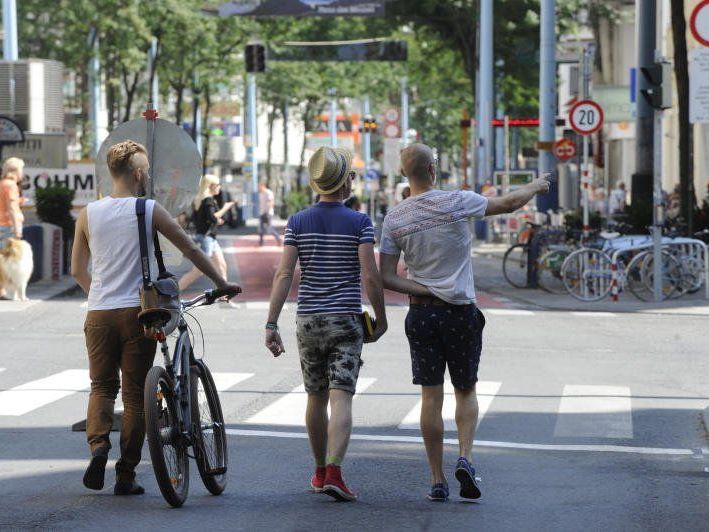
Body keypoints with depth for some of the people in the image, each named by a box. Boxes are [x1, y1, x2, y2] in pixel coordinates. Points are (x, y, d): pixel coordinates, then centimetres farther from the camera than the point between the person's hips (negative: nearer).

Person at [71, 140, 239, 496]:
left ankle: (98, 444, -11)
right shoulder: (149, 211, -3)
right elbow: (190, 250, 2)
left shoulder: (89, 214, 4)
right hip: (136, 312, -2)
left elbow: (77, 270, 10)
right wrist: (222, 284, 14)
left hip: (99, 314, 2)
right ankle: (125, 476, 6)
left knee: (102, 386, 16)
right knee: (134, 393, 6)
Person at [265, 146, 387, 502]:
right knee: (341, 399, -6)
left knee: (316, 398, 15)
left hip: (308, 321, 3)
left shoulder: (297, 223, 2)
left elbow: (284, 275, -3)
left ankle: (320, 471, 27)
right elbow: (370, 276, -9)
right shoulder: (358, 223, -5)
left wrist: (271, 325, -3)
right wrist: (381, 319, 3)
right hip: (345, 322, -3)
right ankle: (333, 473, -21)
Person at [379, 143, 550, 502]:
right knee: (466, 391, 12)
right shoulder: (457, 203, -9)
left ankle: (437, 480, 4)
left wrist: (424, 291, -5)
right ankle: (465, 457, -9)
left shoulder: (394, 219, -2)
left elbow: (386, 278, -5)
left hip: (420, 312, 2)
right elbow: (509, 203, 5)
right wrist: (535, 187, 23)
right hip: (460, 312, -2)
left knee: (431, 397, 4)